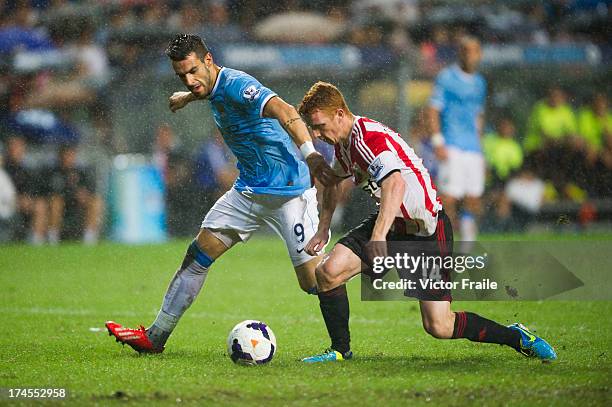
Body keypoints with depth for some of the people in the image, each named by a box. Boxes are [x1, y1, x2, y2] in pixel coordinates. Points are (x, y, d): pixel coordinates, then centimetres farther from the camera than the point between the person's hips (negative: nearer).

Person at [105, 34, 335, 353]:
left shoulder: (237, 84, -22)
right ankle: (155, 337, 16)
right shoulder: (214, 90, 6)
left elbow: (283, 111, -39)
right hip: (248, 191, 9)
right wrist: (188, 97, 51)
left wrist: (309, 153, -53)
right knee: (197, 257, 8)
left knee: (313, 281, -14)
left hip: (289, 193, -9)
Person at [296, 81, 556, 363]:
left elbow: (395, 184, -43)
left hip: (426, 231, -8)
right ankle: (340, 350, 7)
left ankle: (515, 337, 9)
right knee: (328, 271, -11)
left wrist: (378, 236, -53)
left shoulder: (368, 138, -25)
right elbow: (332, 181, 28)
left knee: (438, 326, -13)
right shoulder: (343, 142, 5)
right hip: (390, 225, 8)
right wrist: (322, 231, 24)